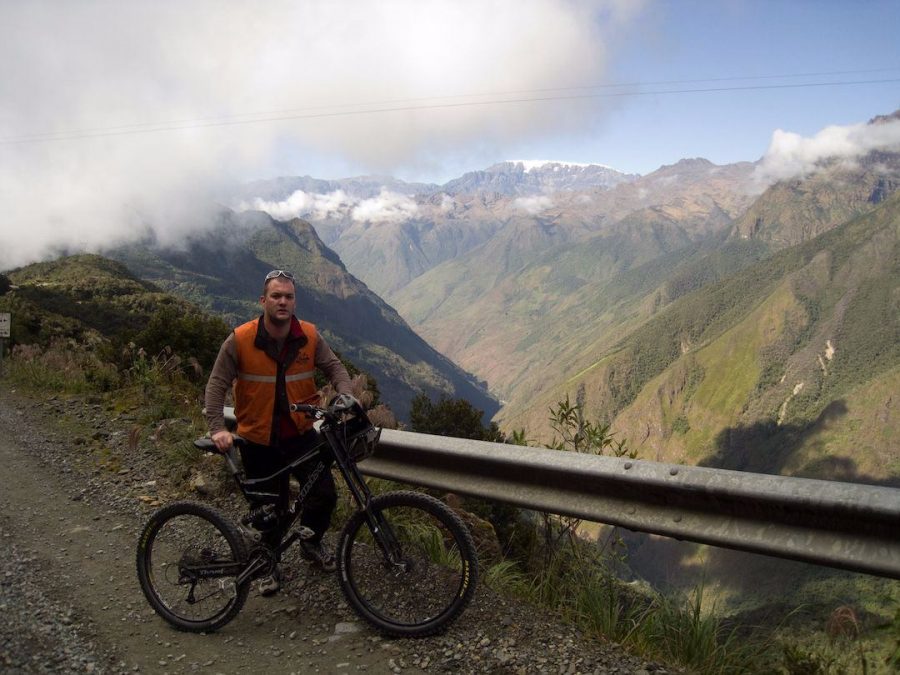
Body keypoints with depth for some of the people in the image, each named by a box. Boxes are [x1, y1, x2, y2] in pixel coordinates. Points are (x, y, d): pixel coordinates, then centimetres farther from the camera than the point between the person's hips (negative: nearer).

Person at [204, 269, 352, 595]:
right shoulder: (240, 340, -15)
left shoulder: (309, 336, -8)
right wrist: (217, 428, -22)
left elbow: (334, 367, -4)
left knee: (325, 494, -3)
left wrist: (346, 396, -25)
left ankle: (311, 543, 28)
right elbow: (216, 385, -11)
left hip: (300, 433, 2)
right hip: (258, 440, -2)